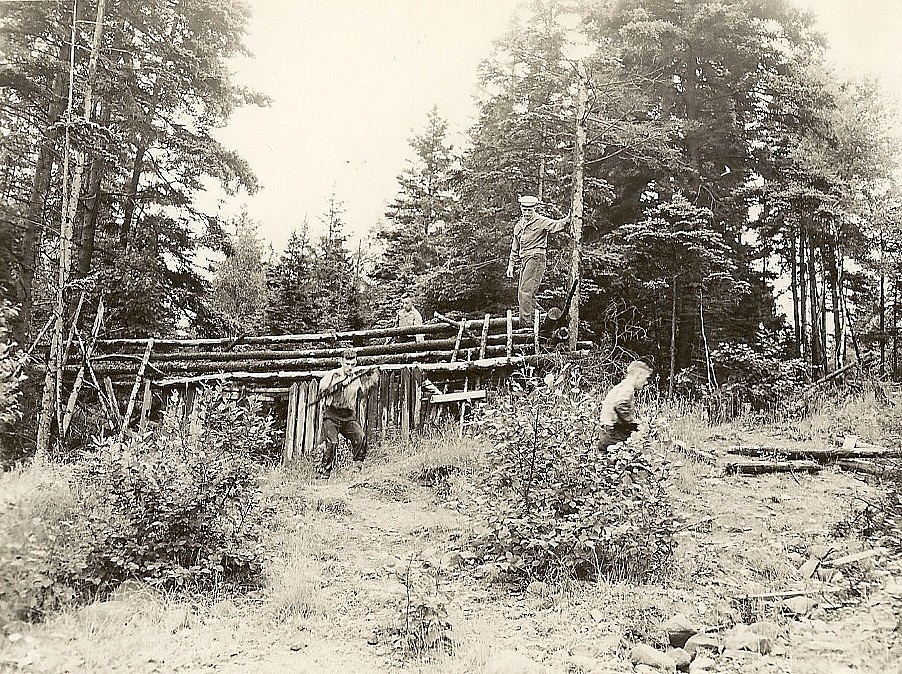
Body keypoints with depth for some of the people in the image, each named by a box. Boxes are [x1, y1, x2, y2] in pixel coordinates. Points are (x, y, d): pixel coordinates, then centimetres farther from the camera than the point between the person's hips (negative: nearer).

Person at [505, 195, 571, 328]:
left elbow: (557, 225, -18)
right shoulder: (519, 226, 18)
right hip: (524, 260, 8)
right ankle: (532, 321, 19)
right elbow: (515, 248, 23)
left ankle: (526, 323, -16)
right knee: (522, 293, 10)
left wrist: (569, 218, -37)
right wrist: (511, 265, 19)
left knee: (525, 291, -16)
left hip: (536, 258, -8)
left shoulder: (541, 222, -3)